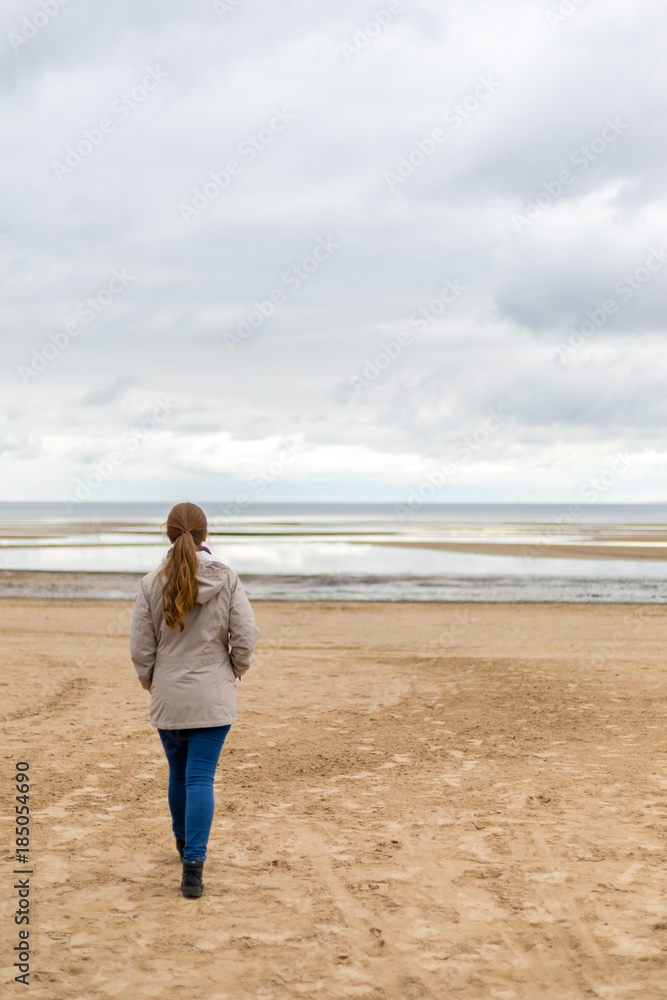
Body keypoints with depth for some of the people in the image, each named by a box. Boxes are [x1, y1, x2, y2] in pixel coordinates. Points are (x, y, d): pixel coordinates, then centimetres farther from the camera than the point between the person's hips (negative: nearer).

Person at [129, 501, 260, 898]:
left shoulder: (153, 584, -8)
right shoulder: (227, 580, -9)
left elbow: (141, 649, -4)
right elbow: (246, 637, -8)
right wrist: (234, 671, 10)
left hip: (168, 699, 2)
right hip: (214, 698, -1)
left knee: (179, 774, 19)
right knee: (201, 778, 0)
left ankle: (186, 844, 39)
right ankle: (193, 865, -8)